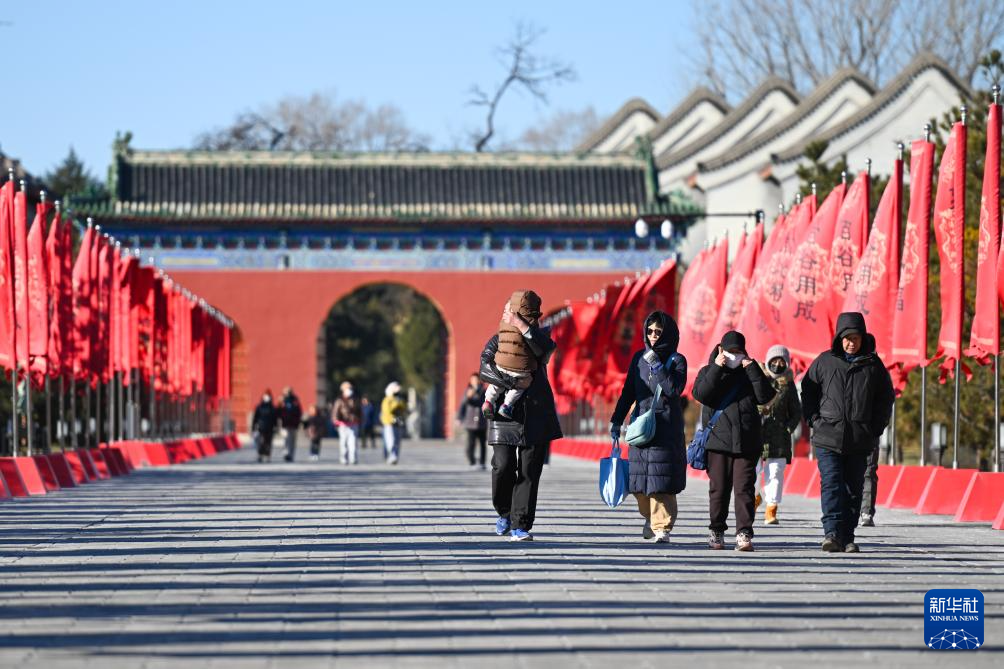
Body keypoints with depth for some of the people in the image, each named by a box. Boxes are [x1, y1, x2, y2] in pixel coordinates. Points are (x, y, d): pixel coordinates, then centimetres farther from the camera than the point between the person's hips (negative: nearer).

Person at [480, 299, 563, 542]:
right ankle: (504, 512, 17)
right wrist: (512, 382, -22)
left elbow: (546, 349, -16)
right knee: (503, 466, -10)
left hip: (535, 415, 1)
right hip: (505, 414, -1)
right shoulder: (496, 342, 8)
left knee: (529, 471, -5)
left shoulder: (536, 338, 9)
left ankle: (520, 526, -3)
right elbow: (485, 369, -9)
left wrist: (521, 325, -18)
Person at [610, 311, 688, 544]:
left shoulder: (676, 360, 1)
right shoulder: (639, 358, 13)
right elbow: (628, 392, 15)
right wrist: (616, 421, 11)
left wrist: (657, 365, -15)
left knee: (662, 480, -12)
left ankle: (661, 527, -11)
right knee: (641, 479, 4)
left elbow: (674, 389, -15)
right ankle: (651, 518, 25)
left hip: (666, 426, -4)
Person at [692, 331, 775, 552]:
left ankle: (744, 534, -11)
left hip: (747, 442, 0)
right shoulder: (708, 371, 11)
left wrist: (752, 368, -6)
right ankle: (716, 532, 16)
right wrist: (717, 368, -12)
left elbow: (765, 396, -2)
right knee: (719, 488, 4)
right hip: (718, 440, 0)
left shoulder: (749, 373, 14)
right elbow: (700, 394, -9)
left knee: (744, 488, -8)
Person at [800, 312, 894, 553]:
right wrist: (815, 420, -1)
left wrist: (876, 429, 5)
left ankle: (847, 538, 10)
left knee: (853, 488, 5)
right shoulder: (824, 362, 4)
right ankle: (832, 532, -20)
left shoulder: (873, 364, 6)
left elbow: (885, 398, 14)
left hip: (860, 442, 2)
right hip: (828, 437, -2)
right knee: (831, 485, -14)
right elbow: (808, 391, 10)